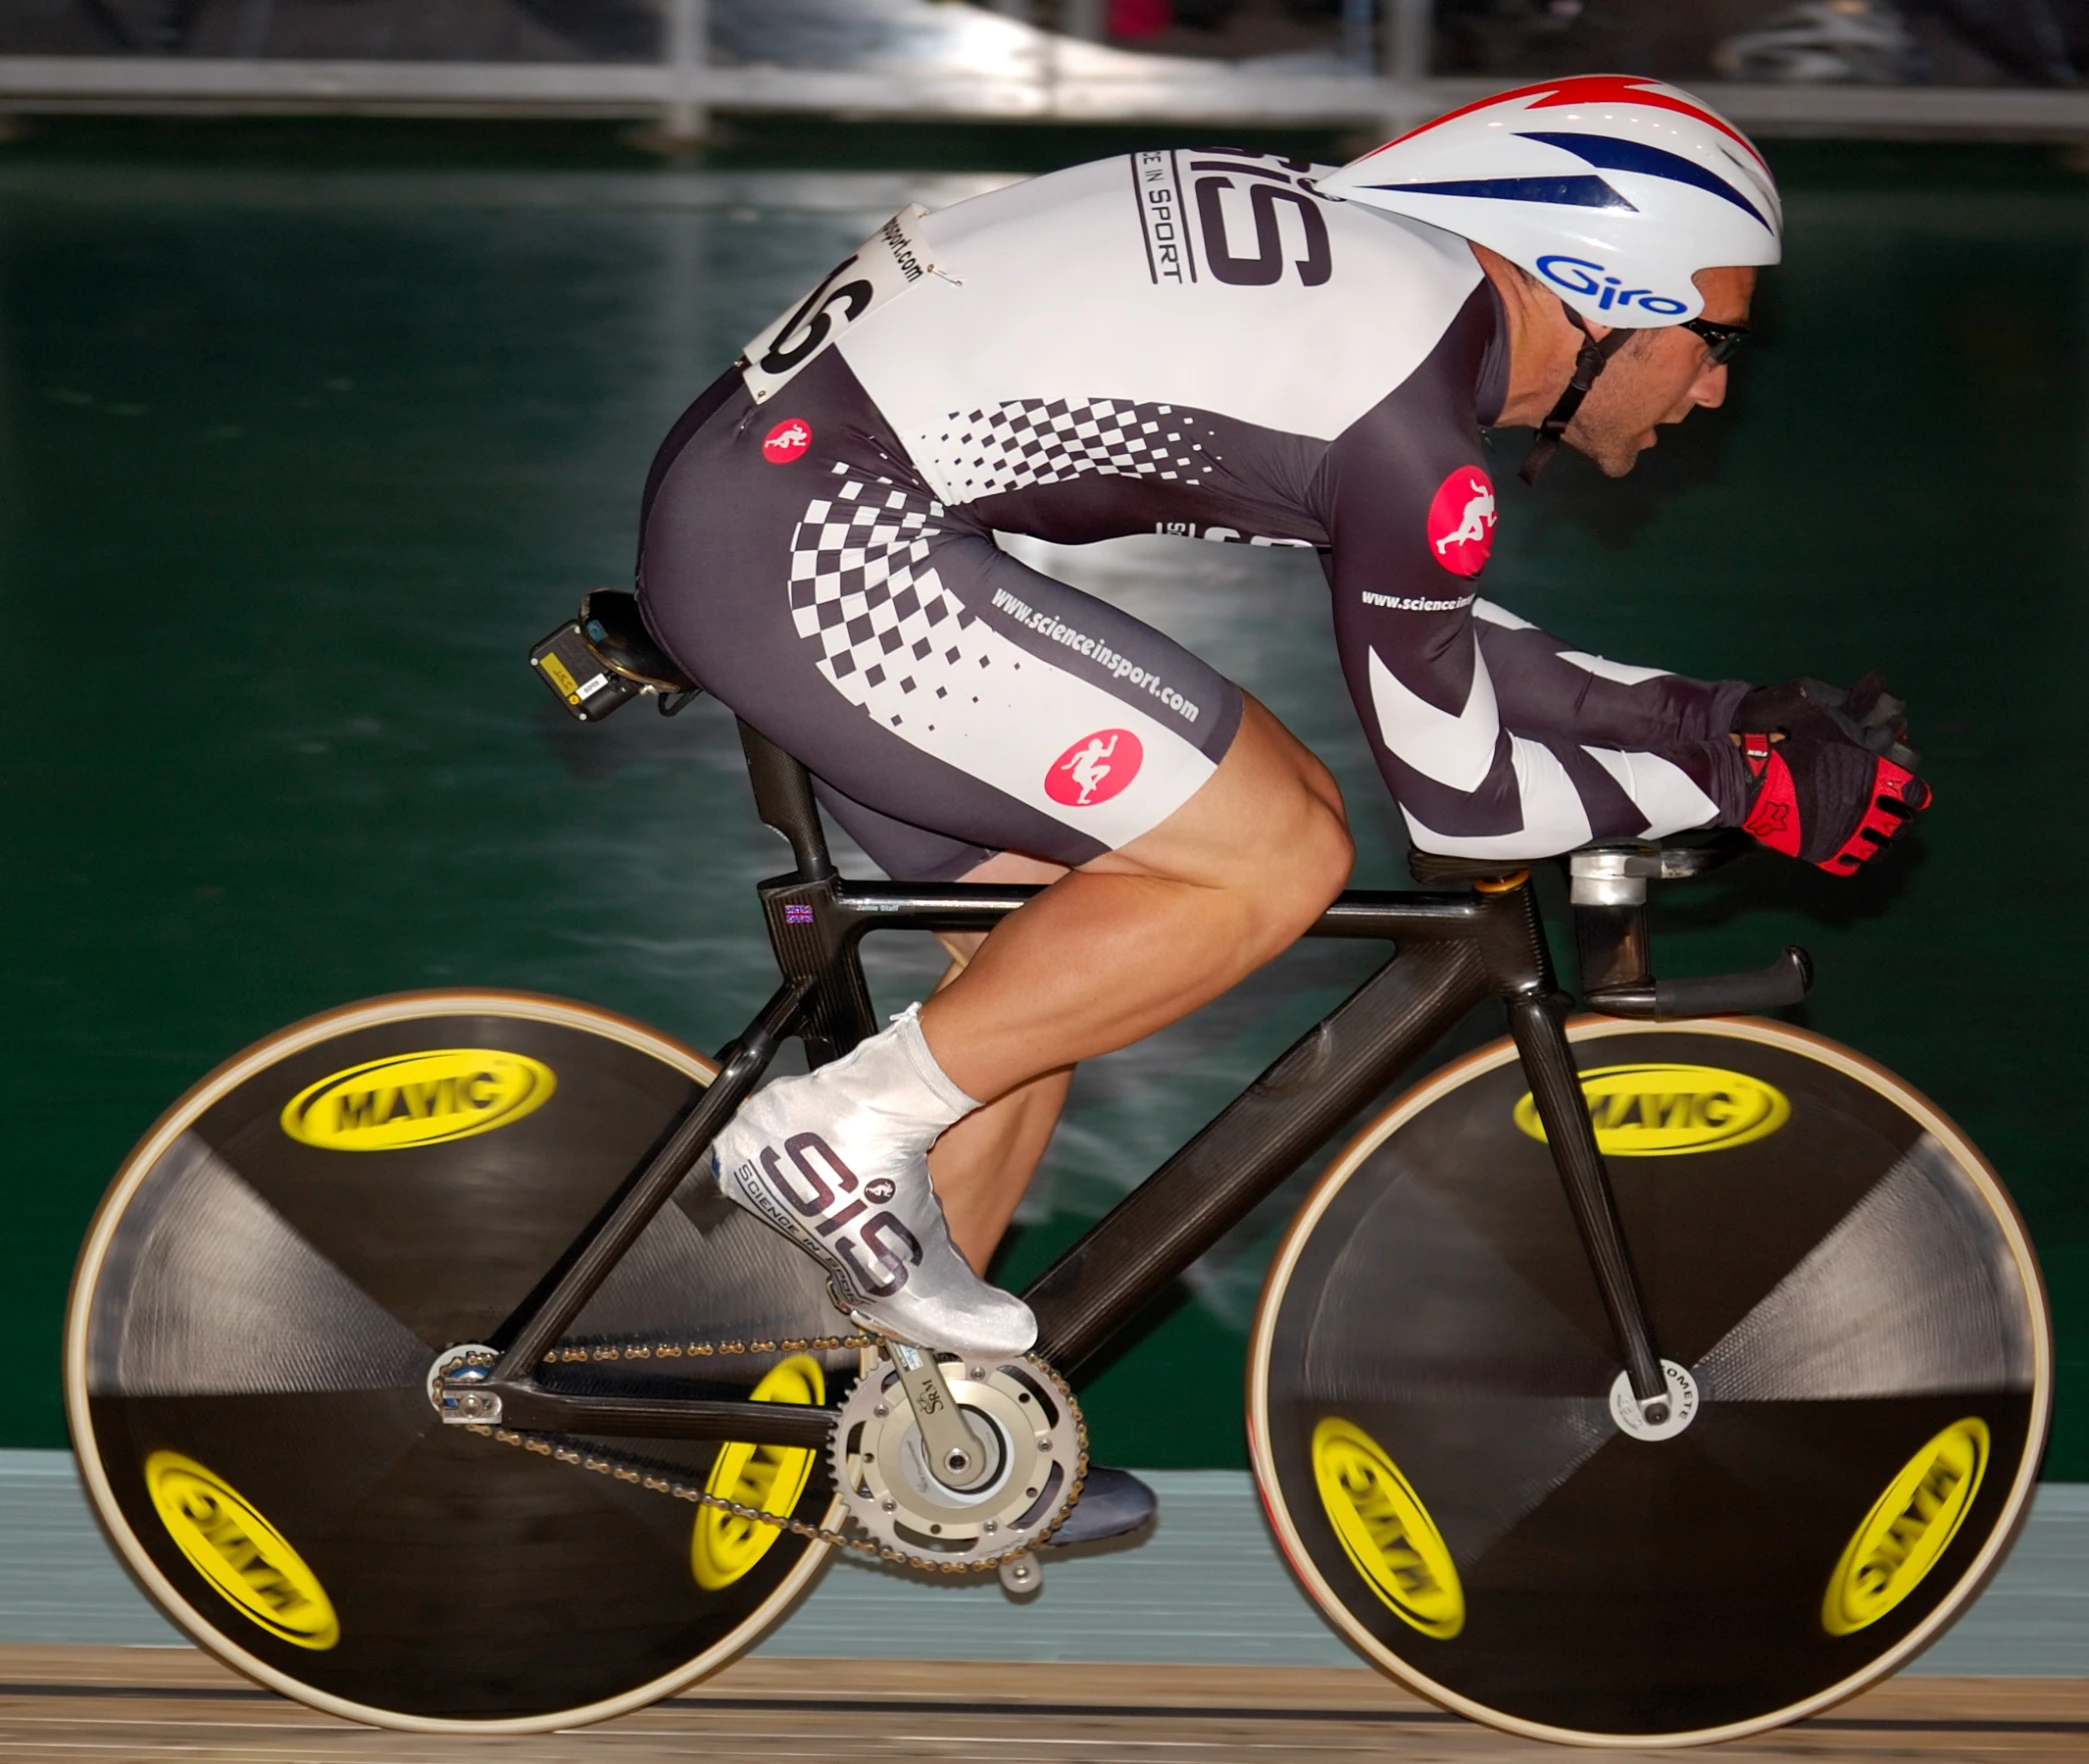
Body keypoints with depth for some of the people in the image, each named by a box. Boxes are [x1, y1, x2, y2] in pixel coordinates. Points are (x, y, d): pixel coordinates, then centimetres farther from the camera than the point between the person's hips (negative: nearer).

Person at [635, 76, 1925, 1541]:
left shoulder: (1370, 267, 16)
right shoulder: (1413, 410, -13)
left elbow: (1433, 641, 27)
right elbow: (1457, 792, -4)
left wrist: (1707, 715, 24)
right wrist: (1742, 785, 6)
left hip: (747, 481, 10)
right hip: (819, 541, -10)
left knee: (1054, 961, 18)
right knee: (1275, 859, -7)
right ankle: (845, 1127, -3)